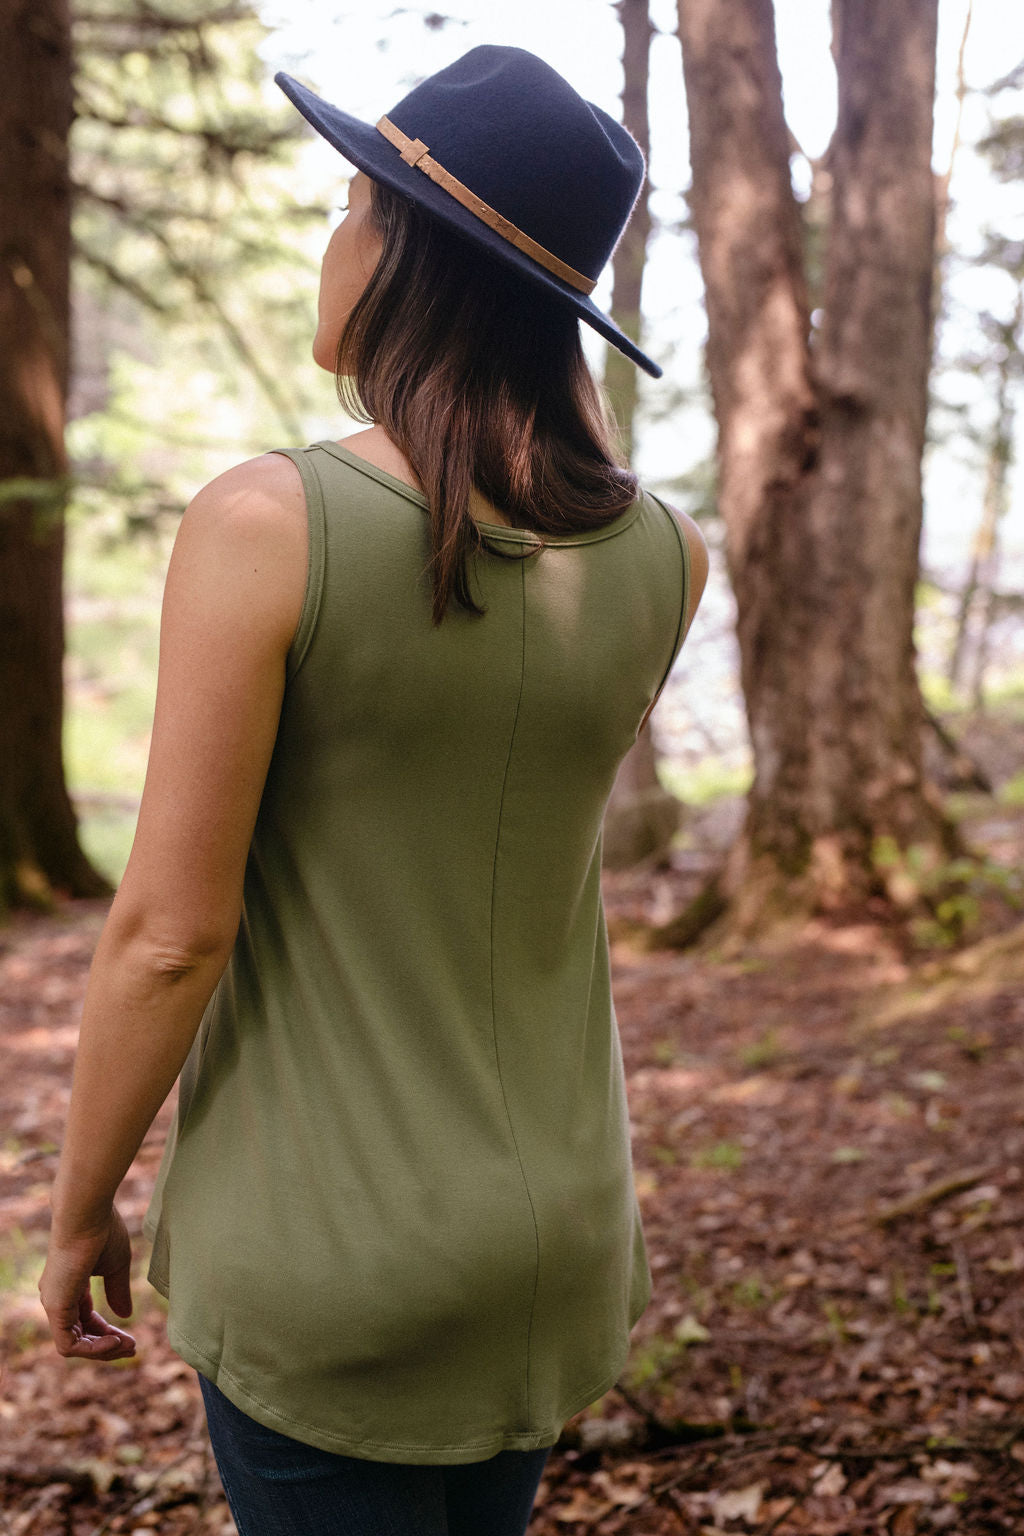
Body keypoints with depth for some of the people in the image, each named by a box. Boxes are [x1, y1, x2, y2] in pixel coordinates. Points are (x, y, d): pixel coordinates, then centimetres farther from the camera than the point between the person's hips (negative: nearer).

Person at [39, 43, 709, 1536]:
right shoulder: (665, 558, -6)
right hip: (556, 1231, 5)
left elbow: (171, 933, -18)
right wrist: (551, 363, 11)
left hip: (317, 1245, -5)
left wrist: (79, 1208, -4)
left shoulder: (267, 522, -20)